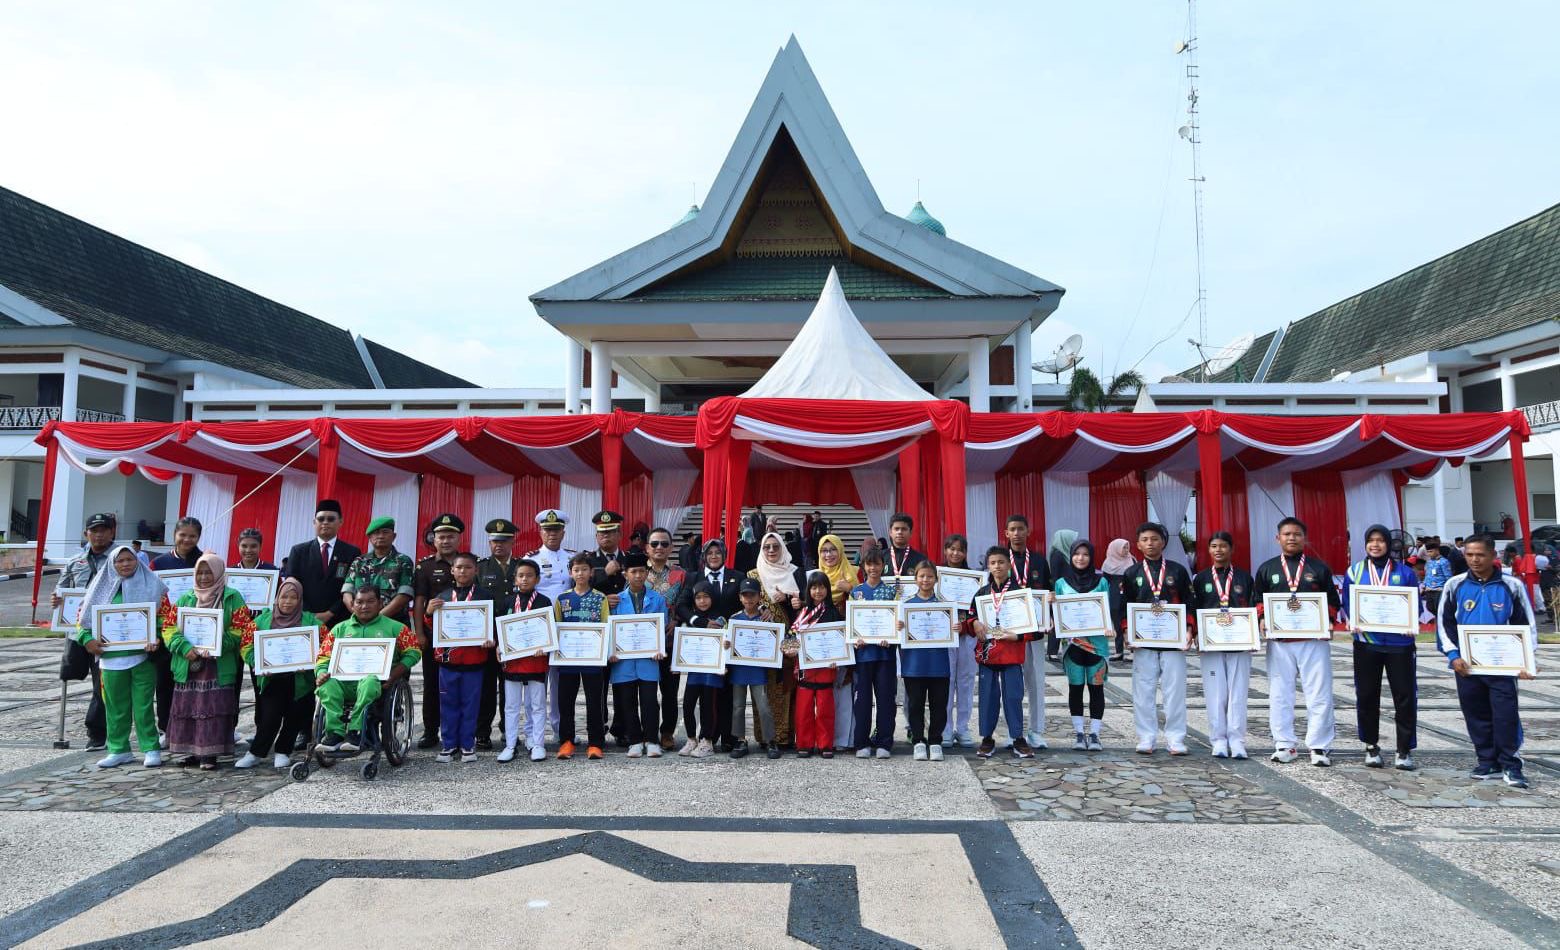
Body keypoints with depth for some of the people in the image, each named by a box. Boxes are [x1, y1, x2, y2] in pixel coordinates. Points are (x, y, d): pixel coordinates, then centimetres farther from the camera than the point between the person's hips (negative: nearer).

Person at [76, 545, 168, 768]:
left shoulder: (151, 584, 2)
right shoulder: (103, 587, 9)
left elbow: (164, 615, 1)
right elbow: (83, 618, 12)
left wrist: (156, 639, -12)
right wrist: (87, 639, -4)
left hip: (142, 654, -3)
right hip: (111, 656, 3)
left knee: (144, 705, 0)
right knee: (115, 706, 9)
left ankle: (151, 749, 8)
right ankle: (119, 749, 21)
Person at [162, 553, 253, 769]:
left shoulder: (232, 598, 2)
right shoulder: (186, 598, 13)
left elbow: (240, 630, -4)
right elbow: (169, 627, 6)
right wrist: (184, 647, -11)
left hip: (218, 665, -4)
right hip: (188, 664, 4)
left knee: (214, 708, -5)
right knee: (187, 707, 7)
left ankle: (210, 753, 1)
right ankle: (192, 751, 18)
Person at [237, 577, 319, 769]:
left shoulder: (310, 621, 4)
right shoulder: (263, 619, 9)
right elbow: (247, 645, 6)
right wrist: (258, 663, -12)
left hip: (299, 680, 0)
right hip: (271, 679, 0)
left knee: (293, 718, 6)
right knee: (270, 716, -6)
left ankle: (282, 752, 22)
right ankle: (256, 753, 10)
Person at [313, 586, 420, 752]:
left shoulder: (394, 627, 16)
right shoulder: (340, 629, 24)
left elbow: (413, 653, 8)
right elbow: (324, 658, 17)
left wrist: (392, 676, -7)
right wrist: (322, 675, -6)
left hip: (377, 679, -3)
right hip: (344, 681, 3)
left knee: (369, 681, -38)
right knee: (328, 684, -31)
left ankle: (355, 731, -34)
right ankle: (335, 732, -32)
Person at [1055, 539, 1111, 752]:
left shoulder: (1101, 582, 5)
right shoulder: (1062, 582, 7)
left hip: (1097, 640, -1)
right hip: (1072, 641, 1)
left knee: (1096, 687, 2)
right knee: (1075, 687, 6)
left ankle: (1094, 733, 9)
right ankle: (1079, 733, 14)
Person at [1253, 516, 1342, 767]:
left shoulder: (1319, 568, 9)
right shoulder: (1267, 569, 11)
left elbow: (1333, 601, 9)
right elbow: (1257, 601, 11)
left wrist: (1326, 621, -8)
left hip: (1314, 640, -1)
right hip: (1279, 641, 1)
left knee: (1319, 694, -2)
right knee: (1280, 694, 4)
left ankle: (1319, 747, 7)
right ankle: (1284, 745, 13)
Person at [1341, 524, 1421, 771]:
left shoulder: (1405, 572, 4)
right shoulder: (1354, 571, 5)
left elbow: (1415, 605, 7)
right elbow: (1346, 604, 8)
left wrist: (1411, 624, -12)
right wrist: (1353, 622, -11)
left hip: (1399, 642, 0)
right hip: (1366, 642, 1)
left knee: (1405, 696, 1)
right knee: (1367, 696, 7)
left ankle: (1404, 750, 12)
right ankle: (1371, 746, 20)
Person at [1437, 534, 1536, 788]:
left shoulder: (1512, 585, -2)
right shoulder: (1455, 585, 1)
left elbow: (1526, 625, 4)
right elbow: (1444, 623, 6)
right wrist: (1453, 656, -4)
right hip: (1466, 664, 2)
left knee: (1506, 715, -3)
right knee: (1476, 715, 9)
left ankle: (1510, 765, 10)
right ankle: (1487, 762, 21)